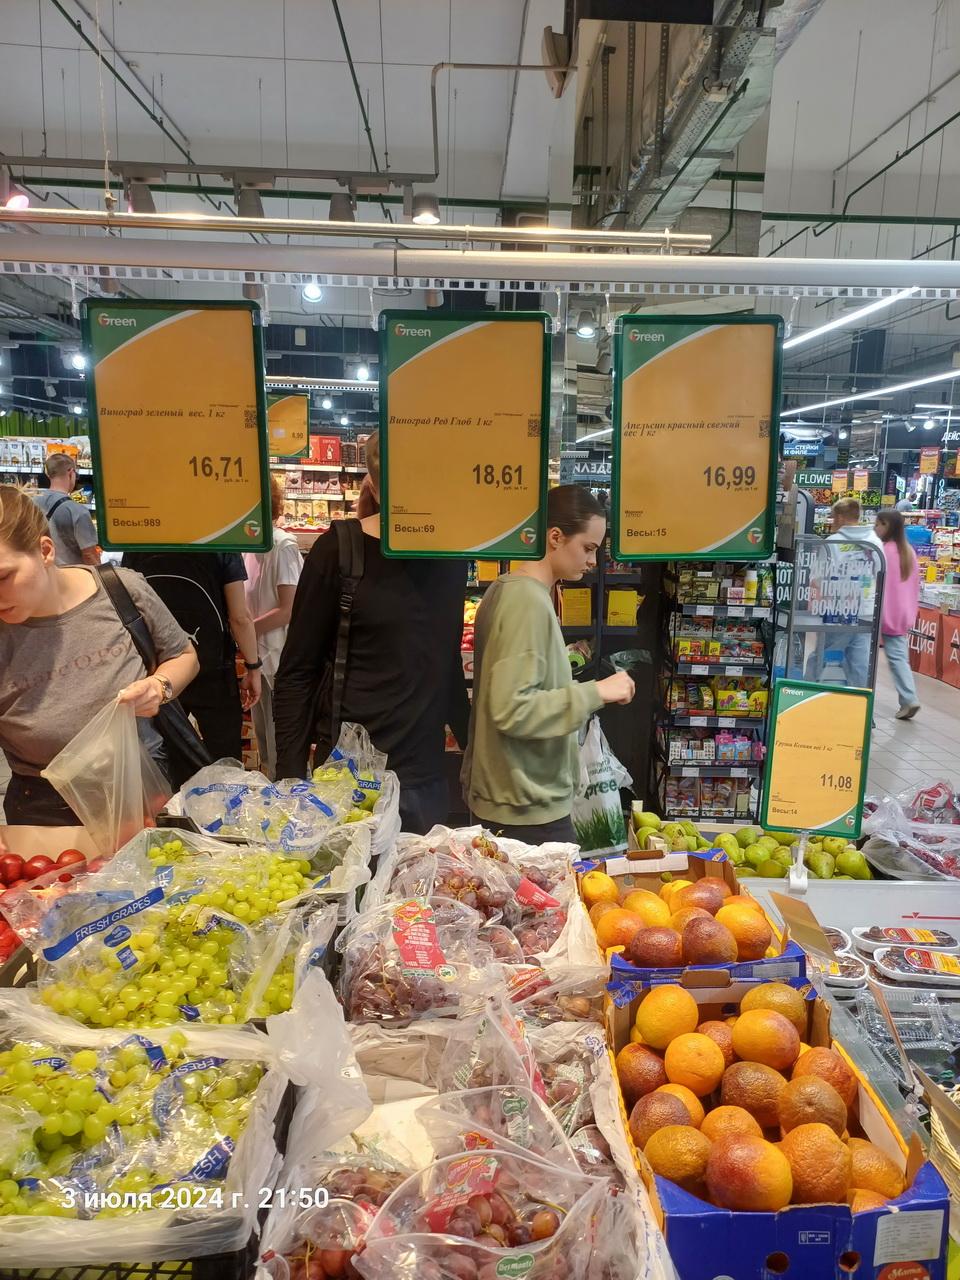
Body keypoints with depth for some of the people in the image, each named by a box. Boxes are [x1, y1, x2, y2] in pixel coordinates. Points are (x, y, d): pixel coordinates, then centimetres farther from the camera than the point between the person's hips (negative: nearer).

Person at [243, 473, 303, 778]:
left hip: (279, 657, -8)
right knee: (263, 734, 21)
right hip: (259, 655, 8)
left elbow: (288, 610, -20)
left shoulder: (282, 546, -17)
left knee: (279, 744, 3)